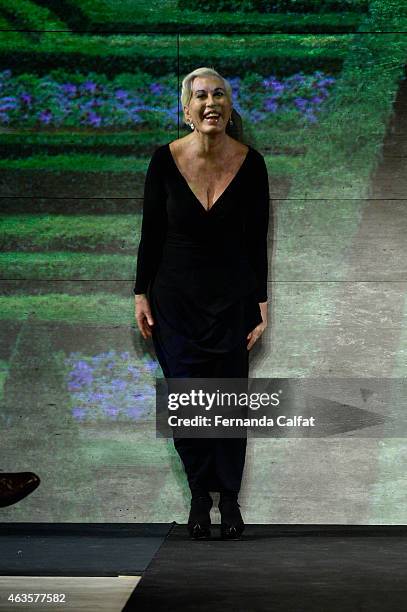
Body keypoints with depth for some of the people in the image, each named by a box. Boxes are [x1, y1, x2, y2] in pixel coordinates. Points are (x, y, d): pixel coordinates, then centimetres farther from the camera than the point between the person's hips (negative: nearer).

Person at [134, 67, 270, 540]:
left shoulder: (250, 164, -7)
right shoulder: (165, 160, -8)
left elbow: (257, 240, 0)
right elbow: (151, 232, 0)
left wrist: (261, 303, -1)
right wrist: (141, 294, -2)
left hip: (233, 297, 0)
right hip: (175, 297, 0)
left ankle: (229, 499, 14)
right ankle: (199, 496, 13)